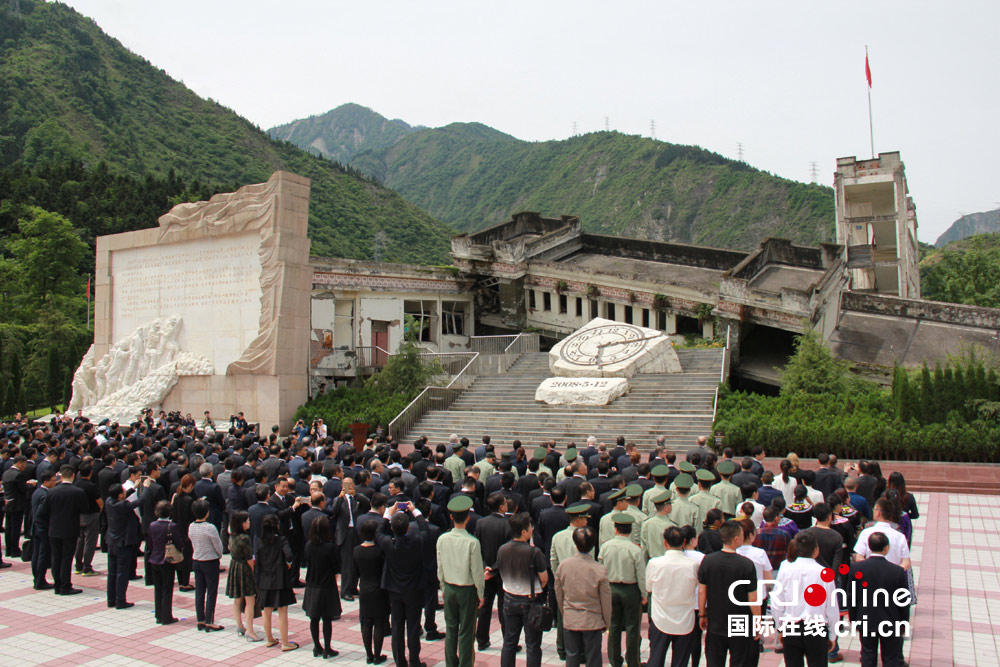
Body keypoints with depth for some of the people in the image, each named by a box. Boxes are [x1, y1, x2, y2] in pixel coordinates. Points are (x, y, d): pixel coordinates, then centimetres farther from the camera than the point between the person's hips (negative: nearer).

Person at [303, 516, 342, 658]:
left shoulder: (308, 546, -4)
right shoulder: (331, 547, -18)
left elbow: (307, 564, 8)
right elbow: (336, 569, -12)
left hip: (311, 587, 5)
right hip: (327, 587, -4)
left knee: (314, 619, 14)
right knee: (327, 619, 5)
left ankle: (317, 648, 23)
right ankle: (327, 649, 11)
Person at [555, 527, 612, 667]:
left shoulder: (563, 565, -11)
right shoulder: (600, 570, -19)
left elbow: (558, 595, 2)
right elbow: (606, 600, -9)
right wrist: (607, 623, 7)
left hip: (570, 620, 2)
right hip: (592, 621, -2)